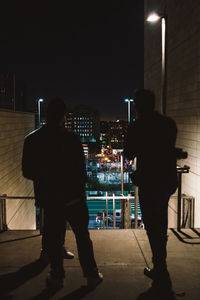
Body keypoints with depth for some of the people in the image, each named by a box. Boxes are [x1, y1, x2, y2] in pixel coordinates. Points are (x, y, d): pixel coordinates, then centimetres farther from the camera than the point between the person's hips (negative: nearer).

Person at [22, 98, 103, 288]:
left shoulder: (31, 140, -4)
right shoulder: (71, 138, -13)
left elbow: (27, 172, 2)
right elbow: (81, 169, -10)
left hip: (48, 199, 2)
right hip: (73, 197, -2)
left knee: (53, 238, 14)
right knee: (82, 236, 11)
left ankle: (57, 276, 23)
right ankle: (91, 274, 20)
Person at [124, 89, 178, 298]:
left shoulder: (137, 127, -14)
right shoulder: (169, 124, 4)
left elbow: (129, 155, -6)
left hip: (149, 184, -7)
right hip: (168, 181, 7)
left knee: (153, 228, 1)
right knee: (160, 226, 19)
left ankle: (162, 279, 6)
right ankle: (159, 269, 33)